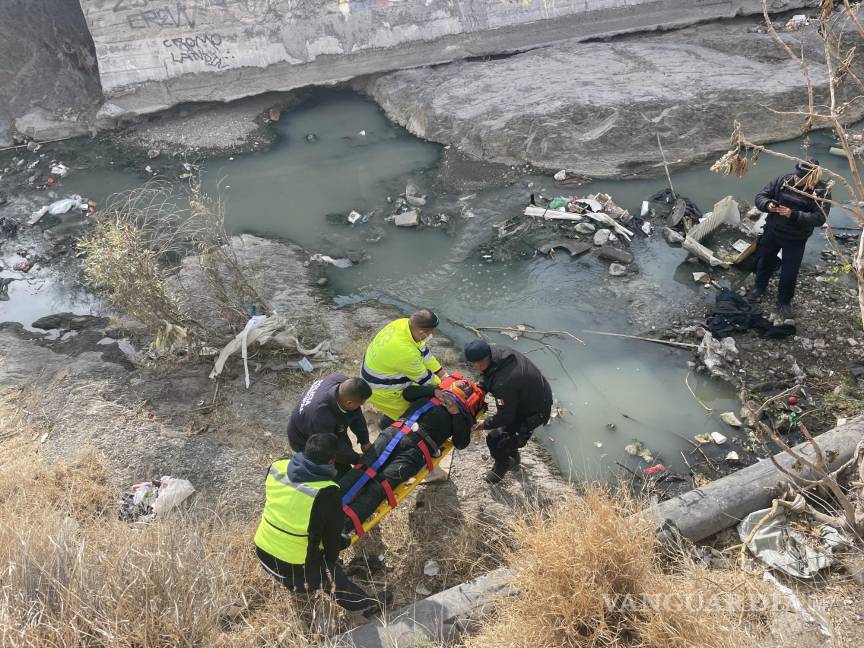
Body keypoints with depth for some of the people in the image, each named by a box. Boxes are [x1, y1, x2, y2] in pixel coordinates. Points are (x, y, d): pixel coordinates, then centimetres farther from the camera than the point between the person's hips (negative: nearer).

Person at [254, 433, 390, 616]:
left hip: (262, 551, 6)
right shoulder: (328, 492, -25)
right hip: (294, 569, -6)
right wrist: (332, 559, 12)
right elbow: (332, 534, -9)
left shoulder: (277, 466, -11)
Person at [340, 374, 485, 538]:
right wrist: (434, 391, 11)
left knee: (381, 483, -24)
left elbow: (461, 443, 10)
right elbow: (407, 393, 20)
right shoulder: (434, 391, 32)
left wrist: (456, 413, 2)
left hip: (418, 448, -2)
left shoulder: (464, 414, 25)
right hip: (396, 431, 3)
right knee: (364, 468, -20)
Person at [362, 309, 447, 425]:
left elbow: (423, 351, -3)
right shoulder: (406, 352, -40)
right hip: (381, 391, -8)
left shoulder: (404, 323, -17)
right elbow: (423, 377, -20)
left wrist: (443, 375, 2)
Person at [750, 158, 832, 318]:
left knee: (790, 273, 8)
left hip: (795, 240, -3)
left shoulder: (822, 191, -19)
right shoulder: (783, 180, -11)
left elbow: (819, 218, -26)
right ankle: (759, 288, 49)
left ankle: (784, 301, 32)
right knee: (764, 262, 22)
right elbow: (760, 196, -5)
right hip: (772, 232, 3)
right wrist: (767, 205, -29)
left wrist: (793, 214, -37)